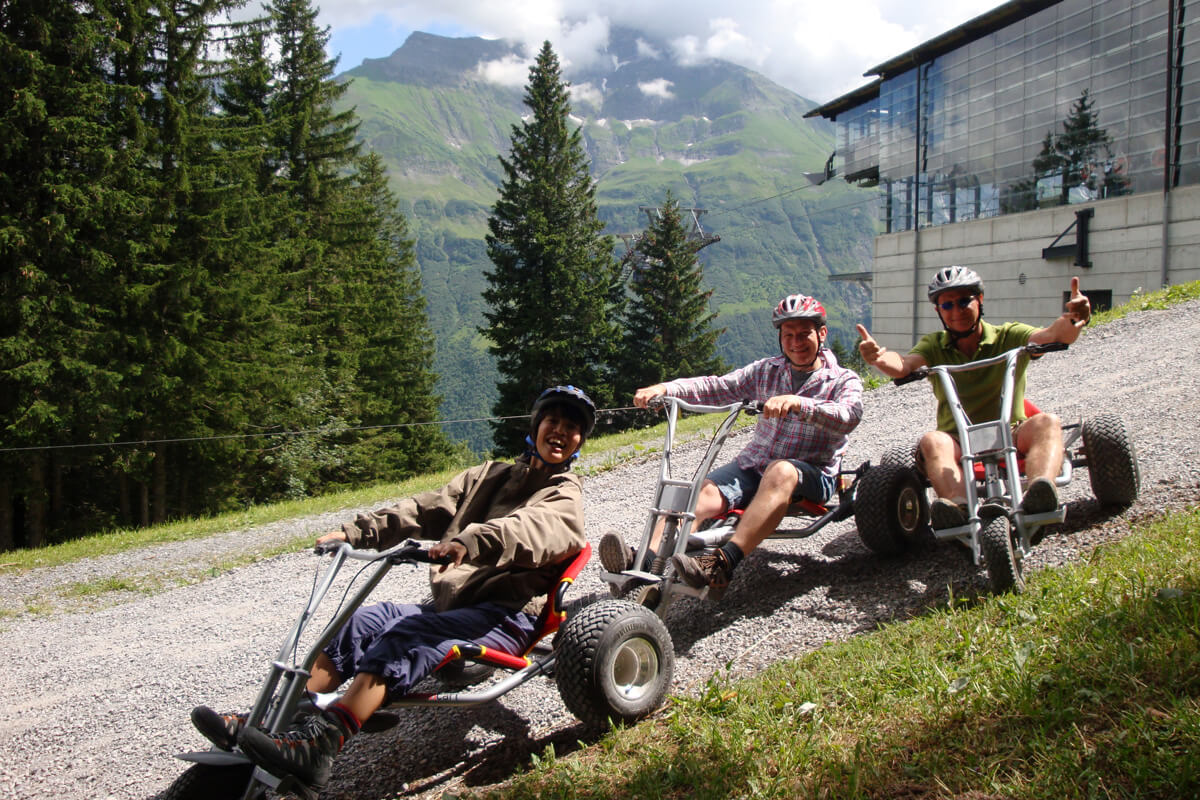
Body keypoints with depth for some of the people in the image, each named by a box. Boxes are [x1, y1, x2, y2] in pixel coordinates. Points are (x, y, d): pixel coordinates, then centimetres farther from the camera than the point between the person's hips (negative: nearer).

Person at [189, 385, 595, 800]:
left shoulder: (564, 497, 1)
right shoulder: (487, 477, 22)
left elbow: (530, 528, -23)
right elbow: (426, 509, 12)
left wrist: (471, 541, -42)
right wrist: (353, 532, 1)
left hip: (507, 617, -7)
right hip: (450, 606, 7)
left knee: (401, 640, -28)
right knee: (361, 622, -12)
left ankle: (315, 747, -41)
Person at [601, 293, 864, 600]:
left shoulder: (843, 380, 4)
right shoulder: (766, 370, 16)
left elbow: (848, 416, -19)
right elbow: (717, 387, 5)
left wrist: (798, 403, -37)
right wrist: (664, 388, -11)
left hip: (811, 474, -4)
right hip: (753, 463, 4)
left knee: (782, 472, -39)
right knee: (704, 492, -26)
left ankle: (721, 566, -53)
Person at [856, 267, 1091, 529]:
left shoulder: (1009, 336, 4)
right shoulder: (934, 345, 7)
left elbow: (1054, 335, -15)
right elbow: (902, 365, -14)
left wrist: (1072, 321, -40)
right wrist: (879, 358, -39)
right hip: (958, 442, 0)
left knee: (1047, 422, -28)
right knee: (932, 441, -31)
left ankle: (1036, 497, -53)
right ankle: (960, 505, -55)